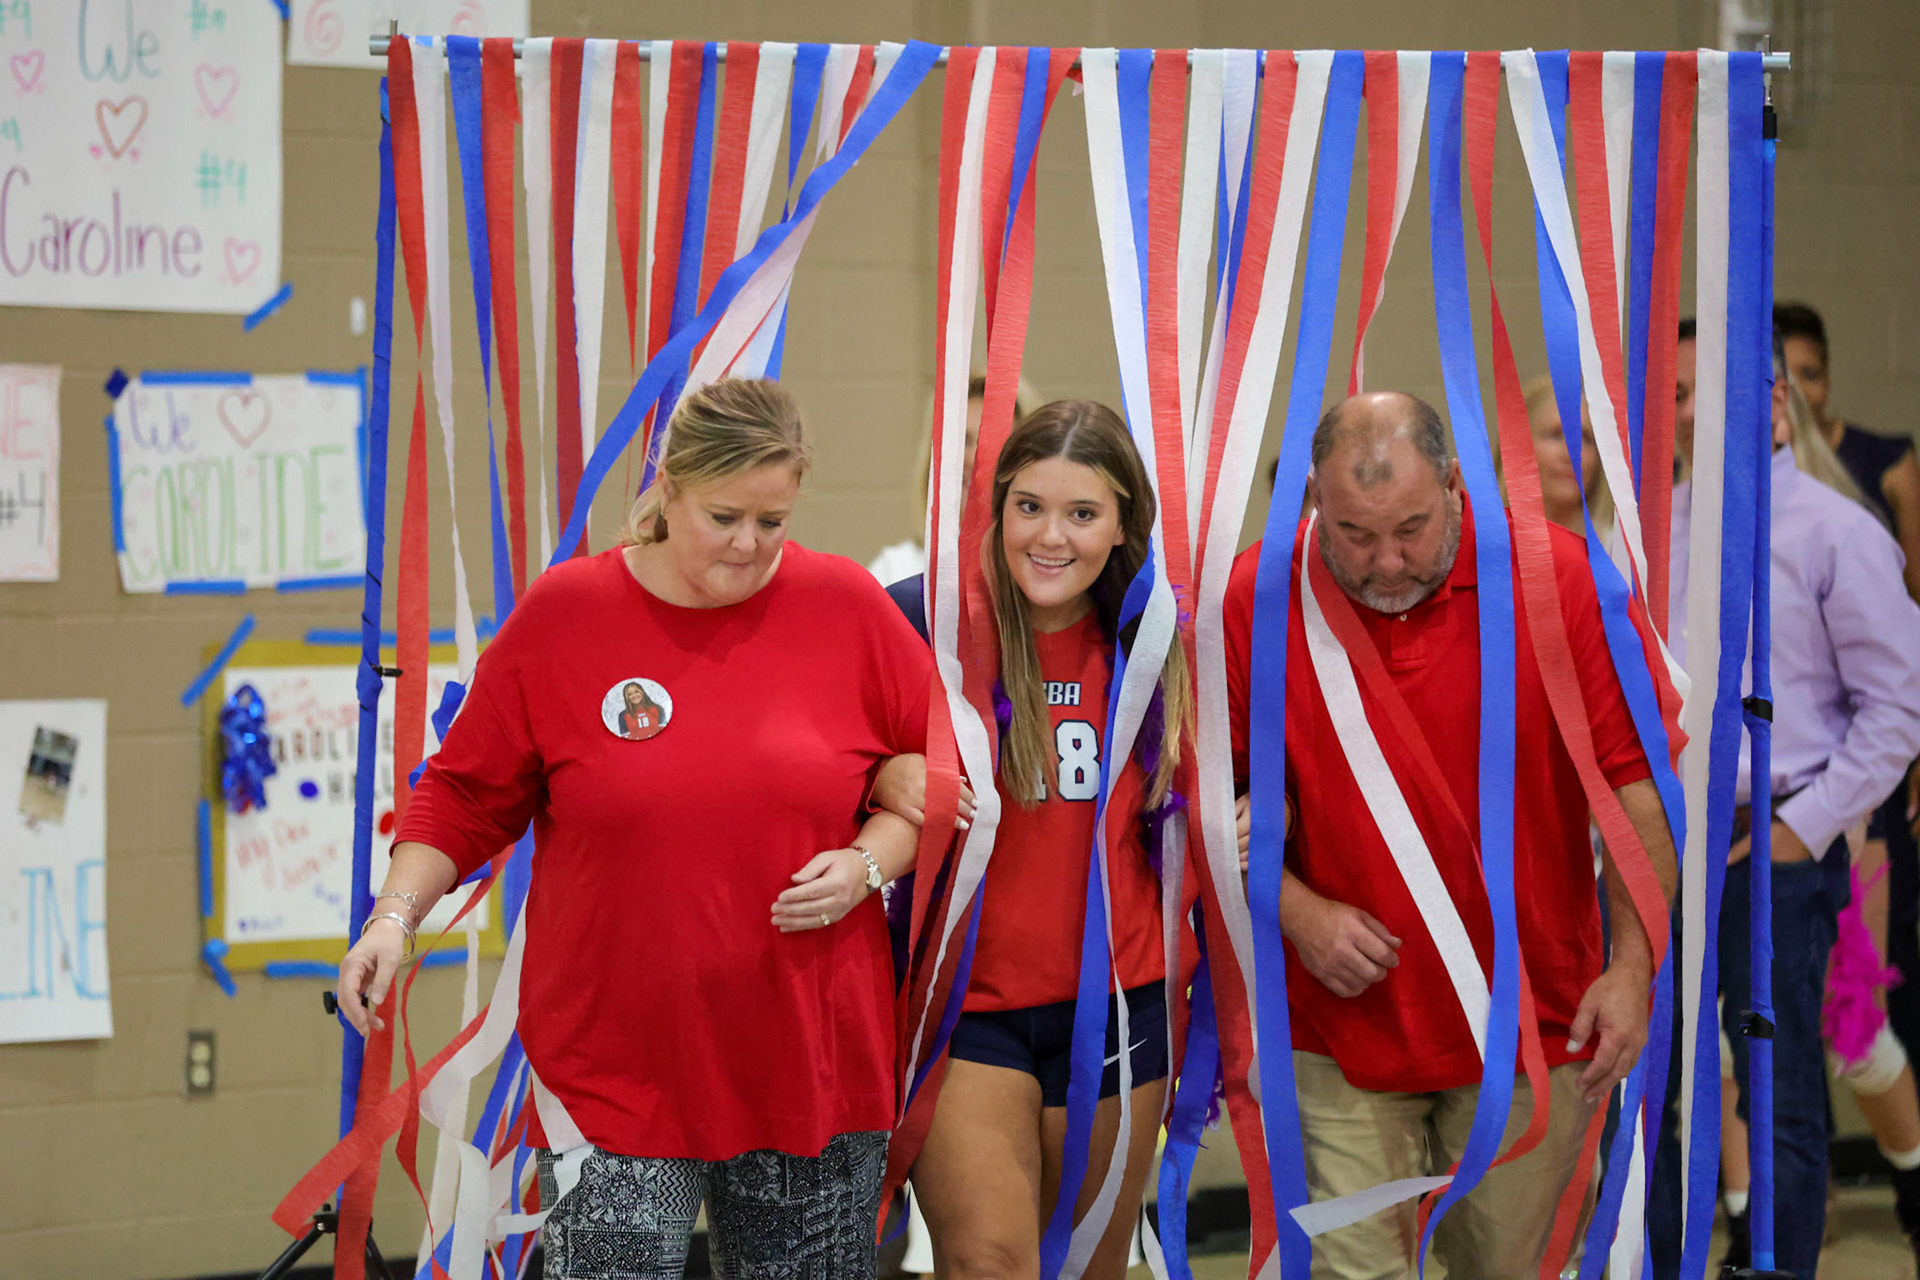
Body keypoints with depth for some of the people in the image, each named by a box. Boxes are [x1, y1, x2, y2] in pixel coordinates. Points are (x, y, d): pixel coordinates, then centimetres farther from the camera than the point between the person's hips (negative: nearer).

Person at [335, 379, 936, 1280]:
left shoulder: (847, 606, 2)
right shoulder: (561, 614, 0)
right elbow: (468, 793, 8)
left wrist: (867, 865, -6)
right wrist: (396, 913, -4)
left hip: (810, 1062, 2)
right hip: (613, 1071, -1)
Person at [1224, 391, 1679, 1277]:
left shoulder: (1558, 576, -9)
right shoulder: (1254, 597, -6)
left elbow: (1635, 779, -6)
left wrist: (1633, 964, -11)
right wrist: (1295, 911, -10)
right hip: (1343, 1028, 0)